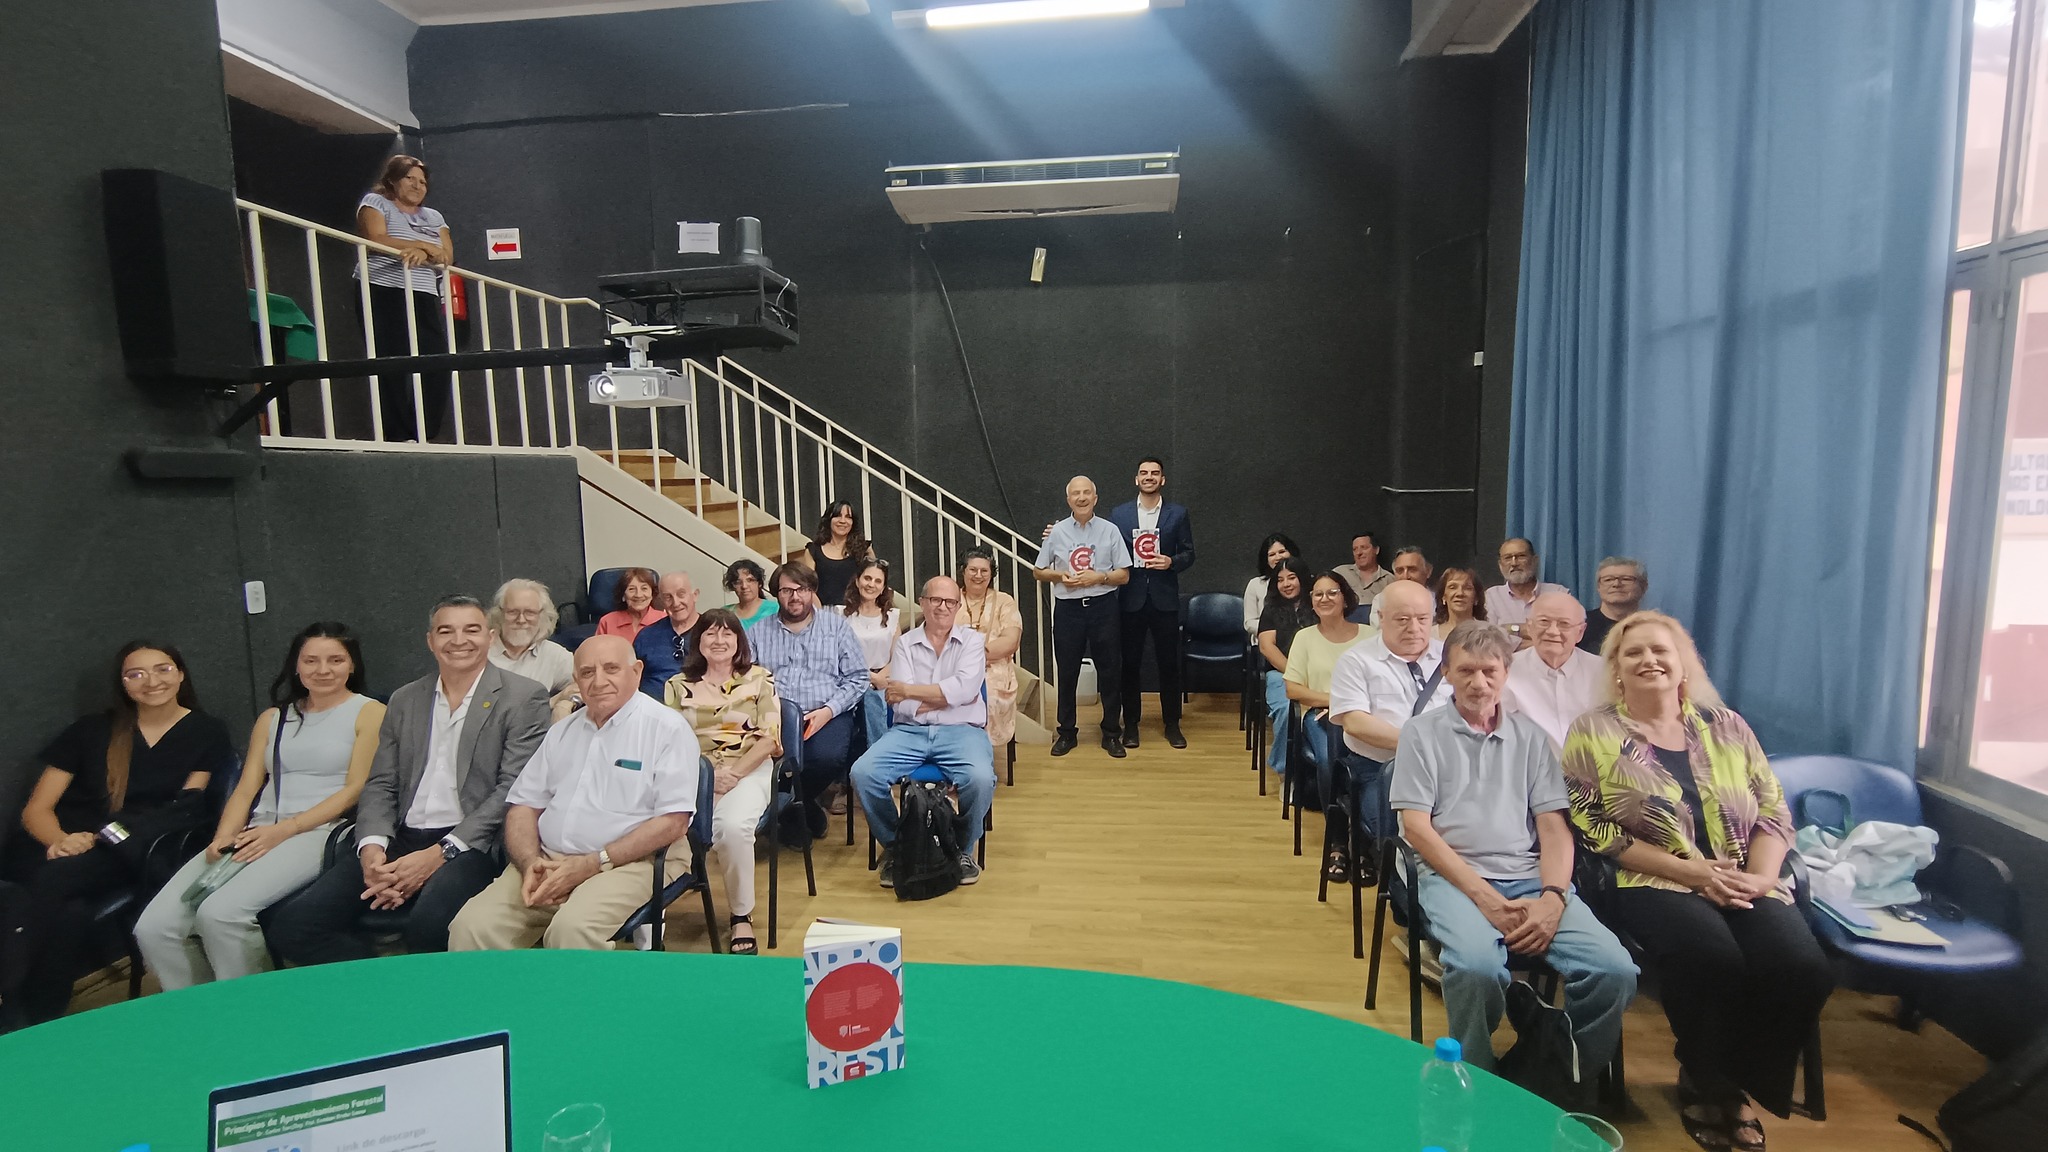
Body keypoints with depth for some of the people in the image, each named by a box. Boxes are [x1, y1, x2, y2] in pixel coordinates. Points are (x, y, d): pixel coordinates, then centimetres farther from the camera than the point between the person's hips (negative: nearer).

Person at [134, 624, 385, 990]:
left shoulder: (368, 712, 4)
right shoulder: (273, 718, 22)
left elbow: (355, 789, -5)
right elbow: (246, 788, 14)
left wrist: (284, 830, -13)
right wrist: (223, 837, -5)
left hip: (319, 832, -6)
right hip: (255, 833, 6)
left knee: (221, 913, -28)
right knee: (154, 927, -14)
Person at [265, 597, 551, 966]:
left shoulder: (524, 698, -1)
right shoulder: (404, 700, 17)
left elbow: (513, 789, -8)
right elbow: (380, 785, 13)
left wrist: (439, 854, -15)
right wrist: (372, 848, -7)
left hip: (471, 844, -5)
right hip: (399, 840, 6)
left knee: (429, 924, -33)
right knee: (291, 925, -13)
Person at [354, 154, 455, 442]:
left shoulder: (433, 217, 23)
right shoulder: (375, 202, 10)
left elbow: (447, 257, 8)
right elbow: (377, 241, -8)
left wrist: (423, 254, -12)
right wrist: (425, 246, -4)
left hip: (425, 300, 4)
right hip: (384, 294, -4)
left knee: (437, 367, -10)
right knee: (394, 367, -10)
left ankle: (426, 436, -6)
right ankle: (398, 437, -10)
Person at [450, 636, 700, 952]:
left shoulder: (667, 728, -3)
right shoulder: (562, 733, 18)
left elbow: (674, 821, -10)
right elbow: (523, 805, 15)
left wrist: (593, 863, -13)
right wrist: (530, 862, -5)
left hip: (620, 865, -5)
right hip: (546, 863, 5)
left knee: (571, 929, -32)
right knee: (472, 926, -18)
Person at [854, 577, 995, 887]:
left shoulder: (971, 640, 8)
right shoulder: (905, 643, 10)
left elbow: (964, 689, -11)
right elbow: (902, 705, -2)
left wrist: (909, 690, -6)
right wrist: (946, 695, -6)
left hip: (960, 730, -1)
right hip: (909, 731, 2)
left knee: (980, 779, -32)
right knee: (862, 773, -23)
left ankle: (963, 849, -1)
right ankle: (892, 845, 4)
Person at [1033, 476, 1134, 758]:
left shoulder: (1110, 531, 2)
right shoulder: (1057, 532, 4)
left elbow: (1124, 575, 2)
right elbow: (1038, 572, 10)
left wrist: (1098, 577, -14)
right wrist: (1059, 576, -9)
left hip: (1103, 607, 0)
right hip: (1068, 608, 1)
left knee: (1110, 671, 5)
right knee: (1067, 672, 8)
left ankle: (1111, 732, 19)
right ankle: (1066, 732, 21)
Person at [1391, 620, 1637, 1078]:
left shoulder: (1530, 736, 18)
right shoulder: (1422, 733, 7)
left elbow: (1554, 827, 12)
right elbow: (1416, 826, -1)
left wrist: (1553, 897, -8)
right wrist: (1484, 897, -12)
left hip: (1530, 878, 4)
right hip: (1453, 876, -3)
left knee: (1615, 970, -22)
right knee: (1478, 965, -34)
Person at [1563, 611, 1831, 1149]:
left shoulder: (1726, 726, 14)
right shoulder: (1593, 732, 1)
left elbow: (1774, 810, 11)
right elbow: (1592, 828, -6)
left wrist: (1761, 876, -8)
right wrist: (1691, 870, -13)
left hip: (1747, 887, 4)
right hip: (1654, 884, -4)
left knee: (1804, 969, -24)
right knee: (1714, 959, -32)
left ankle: (1741, 1083, 4)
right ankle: (1706, 1084, -1)